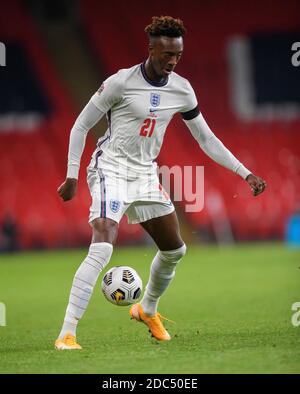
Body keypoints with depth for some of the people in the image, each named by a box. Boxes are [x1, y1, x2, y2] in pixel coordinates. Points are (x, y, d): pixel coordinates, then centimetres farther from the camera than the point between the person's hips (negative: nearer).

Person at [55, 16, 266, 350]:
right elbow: (80, 126, -6)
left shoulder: (181, 89, 1)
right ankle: (66, 335, -23)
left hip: (146, 176, 6)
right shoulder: (121, 83, -15)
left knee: (175, 250, 11)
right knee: (102, 248, -24)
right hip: (111, 171, -6)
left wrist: (245, 173, 5)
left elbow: (206, 139, 10)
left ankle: (147, 310, 40)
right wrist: (72, 176, -10)